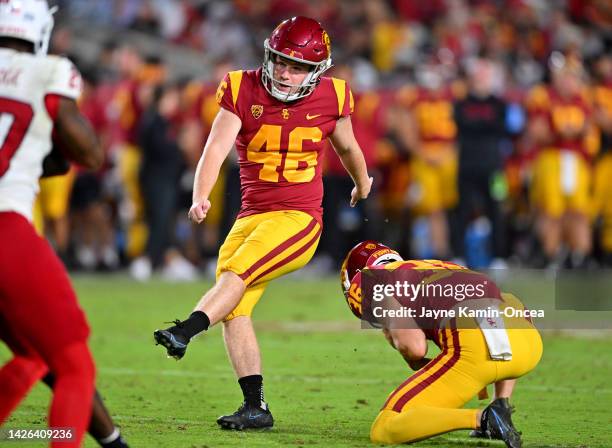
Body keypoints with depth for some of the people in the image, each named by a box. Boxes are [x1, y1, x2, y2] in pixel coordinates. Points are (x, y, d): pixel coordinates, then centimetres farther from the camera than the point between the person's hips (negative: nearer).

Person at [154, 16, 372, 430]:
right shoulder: (243, 92, -3)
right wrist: (201, 197, -33)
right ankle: (255, 407, 3)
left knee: (237, 273, -27)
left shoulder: (330, 99, -2)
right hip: (252, 216, 4)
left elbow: (348, 147, 19)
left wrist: (362, 182, 38)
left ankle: (185, 332, -47)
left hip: (298, 218, -4)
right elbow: (216, 150, -15)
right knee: (234, 310, -3)